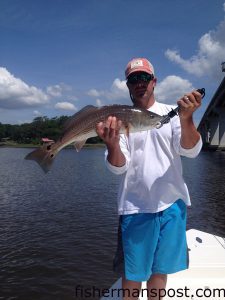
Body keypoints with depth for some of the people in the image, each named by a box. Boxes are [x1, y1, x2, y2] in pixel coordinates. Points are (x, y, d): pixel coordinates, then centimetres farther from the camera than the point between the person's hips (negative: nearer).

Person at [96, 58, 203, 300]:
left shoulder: (172, 113, 3)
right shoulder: (119, 119, 0)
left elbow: (191, 151, -9)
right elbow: (119, 167, -8)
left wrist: (186, 118, -27)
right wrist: (112, 144, -29)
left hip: (173, 204, 2)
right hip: (136, 208, -1)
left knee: (160, 269, 18)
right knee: (133, 273, 10)